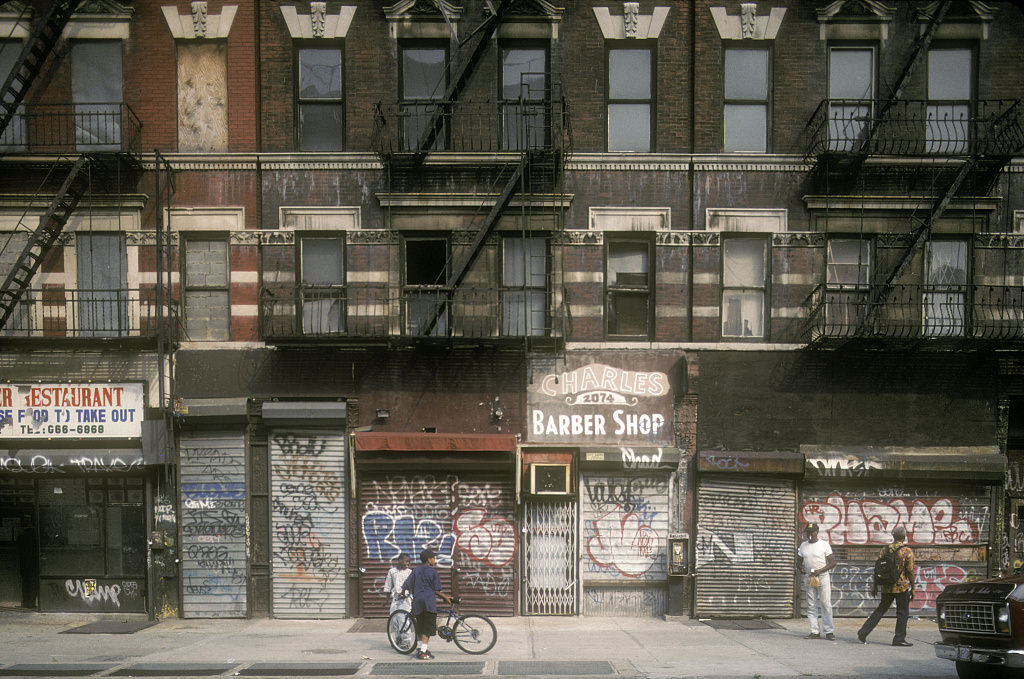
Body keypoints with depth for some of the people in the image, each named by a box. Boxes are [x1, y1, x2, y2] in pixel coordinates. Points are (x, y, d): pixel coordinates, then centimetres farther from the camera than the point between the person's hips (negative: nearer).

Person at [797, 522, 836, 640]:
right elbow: (800, 562, 18)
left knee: (826, 604, -6)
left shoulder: (824, 544, -2)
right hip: (808, 577, 4)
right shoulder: (803, 545, 11)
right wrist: (801, 568, -6)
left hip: (823, 577, -4)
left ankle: (829, 631, -1)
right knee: (811, 606, 3)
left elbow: (832, 562, -6)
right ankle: (815, 631, 6)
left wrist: (819, 571, -18)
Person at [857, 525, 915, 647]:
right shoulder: (907, 551, -8)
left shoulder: (885, 549, 5)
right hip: (902, 587, -5)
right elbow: (910, 571, -9)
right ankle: (899, 639, 9)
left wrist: (874, 585, 12)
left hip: (886, 587, 5)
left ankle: (863, 633, 9)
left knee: (880, 610, 14)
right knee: (902, 613, 8)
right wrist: (913, 588, 0)